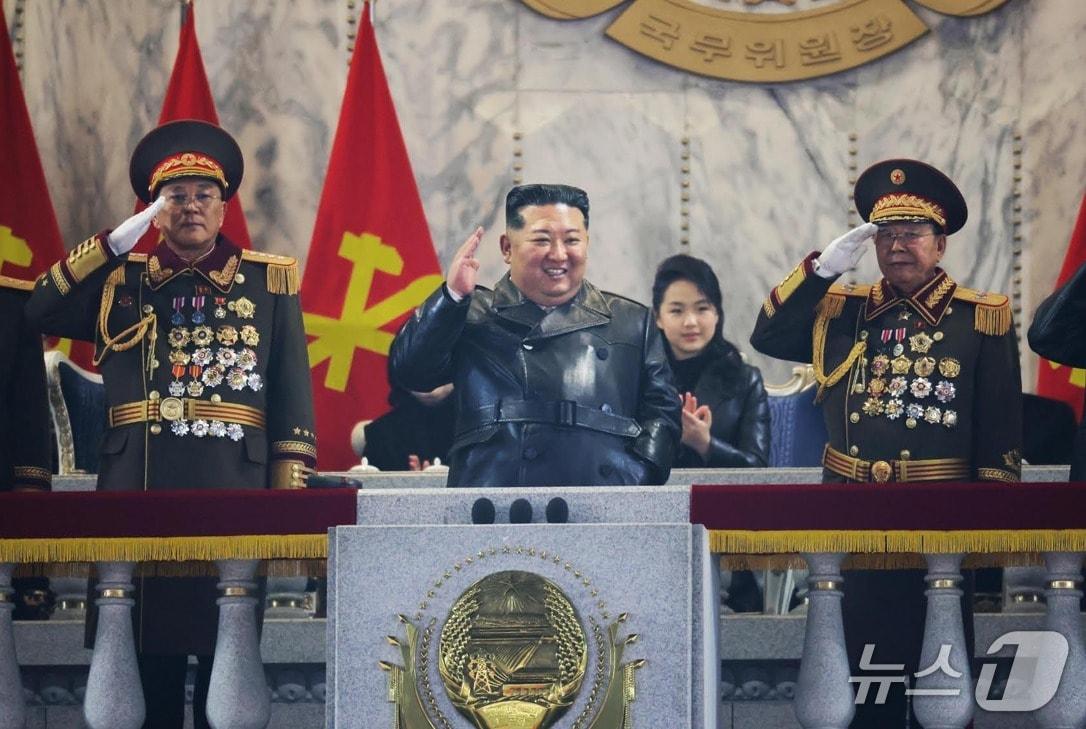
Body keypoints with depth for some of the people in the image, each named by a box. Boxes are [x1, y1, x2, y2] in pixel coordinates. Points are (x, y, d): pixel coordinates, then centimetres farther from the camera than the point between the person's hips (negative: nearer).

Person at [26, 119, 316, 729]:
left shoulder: (269, 280, 11)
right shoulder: (121, 280, 13)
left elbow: (293, 397, 6)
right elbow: (41, 312, -4)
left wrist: (289, 494, -3)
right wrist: (120, 239, -6)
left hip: (233, 494, -1)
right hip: (139, 495, 1)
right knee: (146, 661, 0)